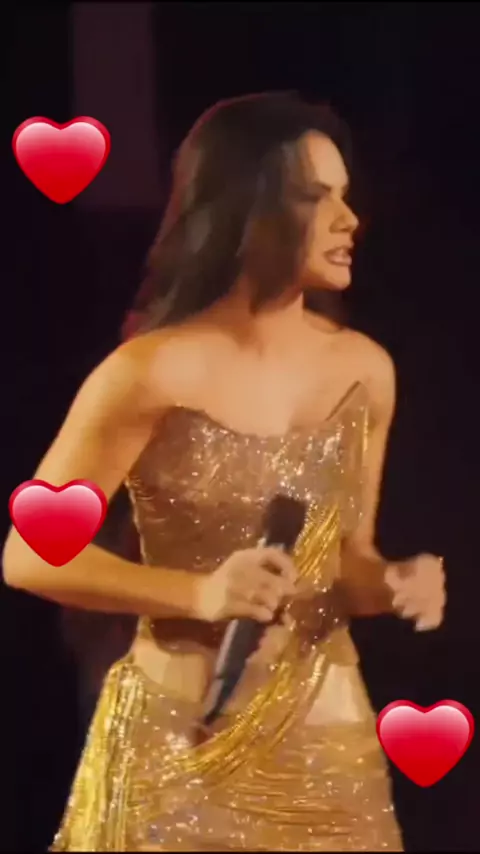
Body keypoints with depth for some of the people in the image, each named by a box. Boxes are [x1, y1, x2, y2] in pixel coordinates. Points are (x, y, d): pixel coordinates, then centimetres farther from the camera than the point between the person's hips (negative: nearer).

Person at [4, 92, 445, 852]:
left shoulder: (364, 370, 1)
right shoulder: (153, 373, -14)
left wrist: (393, 585, -8)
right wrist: (200, 593, -22)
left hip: (327, 735, 5)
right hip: (183, 740, -5)